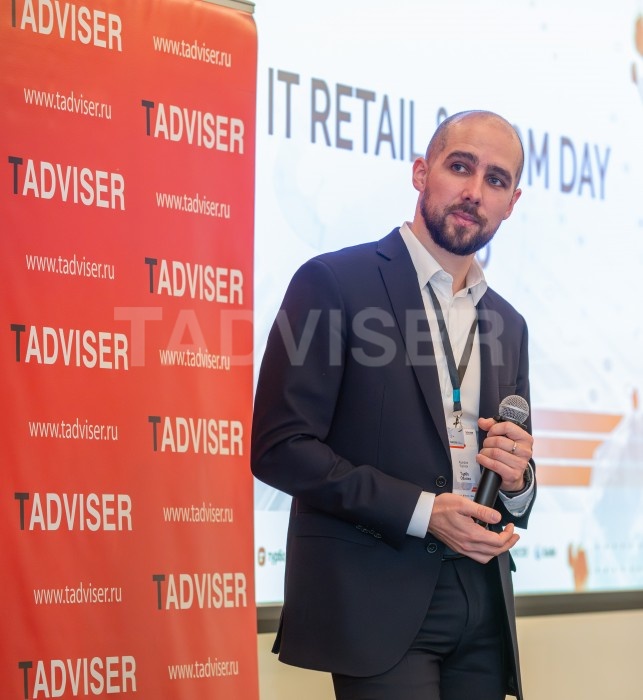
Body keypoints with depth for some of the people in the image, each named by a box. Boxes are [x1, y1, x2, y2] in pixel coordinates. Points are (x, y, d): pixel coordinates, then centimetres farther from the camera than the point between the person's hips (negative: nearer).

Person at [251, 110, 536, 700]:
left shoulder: (508, 324, 15)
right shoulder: (334, 282, -4)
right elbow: (280, 447, -11)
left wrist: (517, 482, -2)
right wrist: (421, 511, -16)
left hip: (482, 608, 6)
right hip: (380, 602, -6)